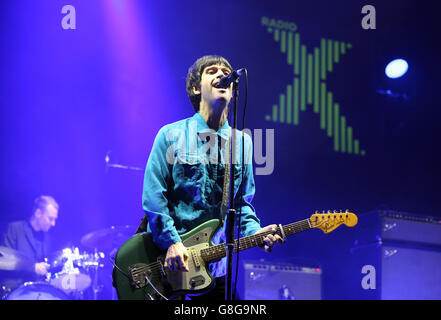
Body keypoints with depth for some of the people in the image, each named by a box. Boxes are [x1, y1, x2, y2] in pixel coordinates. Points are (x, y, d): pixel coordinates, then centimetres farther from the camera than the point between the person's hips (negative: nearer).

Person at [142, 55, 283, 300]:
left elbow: (242, 202, 10)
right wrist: (172, 242, -18)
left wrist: (255, 233, -9)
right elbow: (153, 196, -9)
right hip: (167, 259, -3)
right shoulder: (172, 135, -3)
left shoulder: (242, 142, 8)